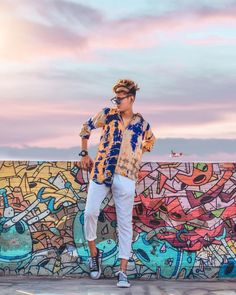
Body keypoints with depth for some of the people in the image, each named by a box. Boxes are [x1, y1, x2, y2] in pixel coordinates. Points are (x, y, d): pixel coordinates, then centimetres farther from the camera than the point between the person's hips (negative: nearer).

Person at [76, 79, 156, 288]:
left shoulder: (142, 124, 6)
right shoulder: (108, 114, 5)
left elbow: (150, 141, 26)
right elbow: (86, 127, 16)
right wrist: (84, 154, 14)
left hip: (126, 178, -1)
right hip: (100, 173, 1)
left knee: (125, 223, -1)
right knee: (90, 212, -8)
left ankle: (123, 271, 2)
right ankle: (94, 253, 17)